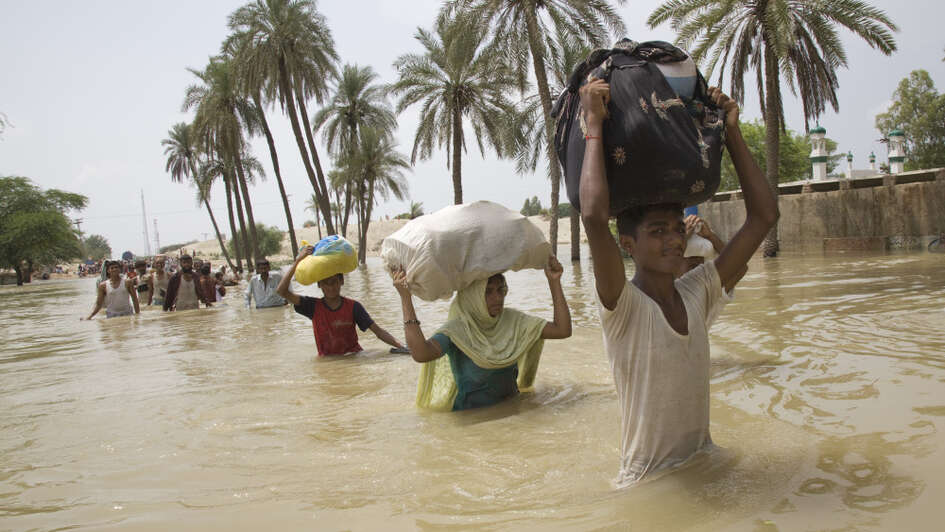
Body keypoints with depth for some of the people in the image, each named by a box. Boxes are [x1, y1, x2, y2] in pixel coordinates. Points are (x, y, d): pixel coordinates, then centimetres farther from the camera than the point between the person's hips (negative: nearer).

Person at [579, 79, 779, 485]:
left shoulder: (697, 293, 4)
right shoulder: (622, 307, -14)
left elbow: (764, 215, 4)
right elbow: (594, 215, -31)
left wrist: (731, 132, 3)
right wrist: (594, 124, -21)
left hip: (705, 465, 5)